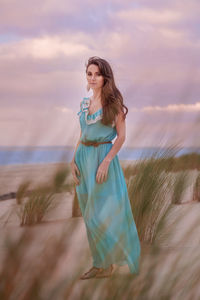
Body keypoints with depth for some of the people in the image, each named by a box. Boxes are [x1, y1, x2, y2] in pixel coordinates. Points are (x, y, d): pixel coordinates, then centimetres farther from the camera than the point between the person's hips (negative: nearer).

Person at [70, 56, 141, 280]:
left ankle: (107, 264, 7)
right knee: (91, 215, 8)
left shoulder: (114, 102, -6)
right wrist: (73, 160, 4)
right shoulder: (84, 103, 11)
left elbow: (121, 135, -8)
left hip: (104, 156, -6)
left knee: (103, 213, -6)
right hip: (83, 158, 6)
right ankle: (101, 263, 16)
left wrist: (106, 161, -18)